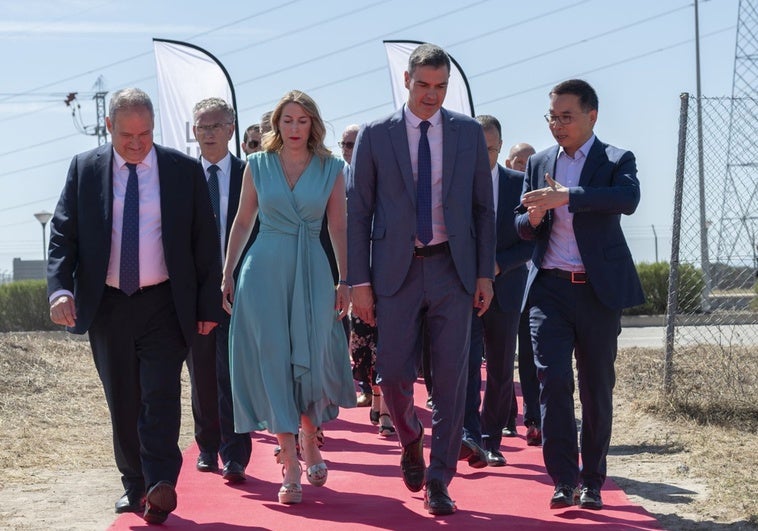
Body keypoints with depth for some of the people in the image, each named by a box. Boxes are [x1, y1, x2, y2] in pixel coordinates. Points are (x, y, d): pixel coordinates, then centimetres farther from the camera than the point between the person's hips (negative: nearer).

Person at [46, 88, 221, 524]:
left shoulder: (185, 170, 1)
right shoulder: (85, 169, 4)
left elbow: (206, 242, 3)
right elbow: (63, 234, 2)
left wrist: (208, 305, 0)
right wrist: (60, 289, -14)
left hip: (165, 304, -2)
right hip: (107, 304, 2)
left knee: (160, 396, -12)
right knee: (123, 403, 9)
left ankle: (160, 488, -17)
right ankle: (135, 487, 20)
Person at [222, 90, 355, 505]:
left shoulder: (330, 169, 4)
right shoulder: (257, 165, 5)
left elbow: (339, 228, 5)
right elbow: (243, 222, 9)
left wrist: (346, 281, 0)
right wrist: (227, 275, 5)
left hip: (312, 272, 0)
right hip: (264, 269, 0)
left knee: (312, 359, -1)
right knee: (273, 361, -3)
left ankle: (310, 442, 27)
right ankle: (290, 466, 1)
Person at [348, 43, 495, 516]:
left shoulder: (469, 133, 6)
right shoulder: (376, 135, 2)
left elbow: (483, 208, 8)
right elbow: (358, 212, 2)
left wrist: (485, 273, 2)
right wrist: (359, 281, -4)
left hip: (453, 268, 1)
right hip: (397, 269, -1)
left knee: (451, 377, 0)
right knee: (395, 374, -1)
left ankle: (439, 480, 11)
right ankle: (412, 442, 31)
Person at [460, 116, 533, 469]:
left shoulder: (519, 184, 5)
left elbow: (532, 240, 2)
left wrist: (499, 263, -12)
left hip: (505, 289, 2)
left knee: (501, 370, 7)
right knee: (466, 360, -18)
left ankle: (491, 442, 19)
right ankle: (470, 436, -25)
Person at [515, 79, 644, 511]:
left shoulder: (617, 161, -1)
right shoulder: (539, 164, 12)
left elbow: (628, 199, -23)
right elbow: (521, 227, 14)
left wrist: (565, 196, -30)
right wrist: (534, 218, -10)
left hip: (598, 291, -2)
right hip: (550, 288, 2)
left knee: (597, 389, 5)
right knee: (554, 380, -12)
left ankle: (592, 482, 17)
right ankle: (564, 479, -5)